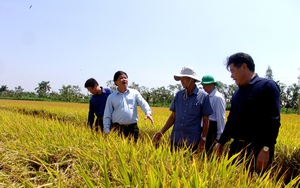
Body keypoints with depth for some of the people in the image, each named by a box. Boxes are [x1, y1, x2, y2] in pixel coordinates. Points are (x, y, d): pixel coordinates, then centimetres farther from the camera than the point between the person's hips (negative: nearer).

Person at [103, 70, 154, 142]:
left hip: (132, 128, 1)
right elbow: (107, 116, 8)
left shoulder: (134, 93, 8)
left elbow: (143, 104, -3)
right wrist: (107, 131, 0)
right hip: (117, 128, 0)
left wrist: (148, 113, -24)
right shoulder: (111, 97, 8)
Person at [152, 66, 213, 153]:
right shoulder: (178, 95, 6)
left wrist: (203, 139, -5)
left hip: (192, 142, -3)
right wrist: (161, 132, 1)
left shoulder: (203, 96, -4)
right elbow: (173, 116, 9)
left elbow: (205, 120, -1)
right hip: (176, 139, 4)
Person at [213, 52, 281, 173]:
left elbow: (273, 121, -15)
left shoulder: (267, 86, -7)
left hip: (257, 149, -7)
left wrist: (266, 149, -21)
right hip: (237, 147, 7)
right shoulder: (238, 92, 15)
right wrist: (221, 142, 18)